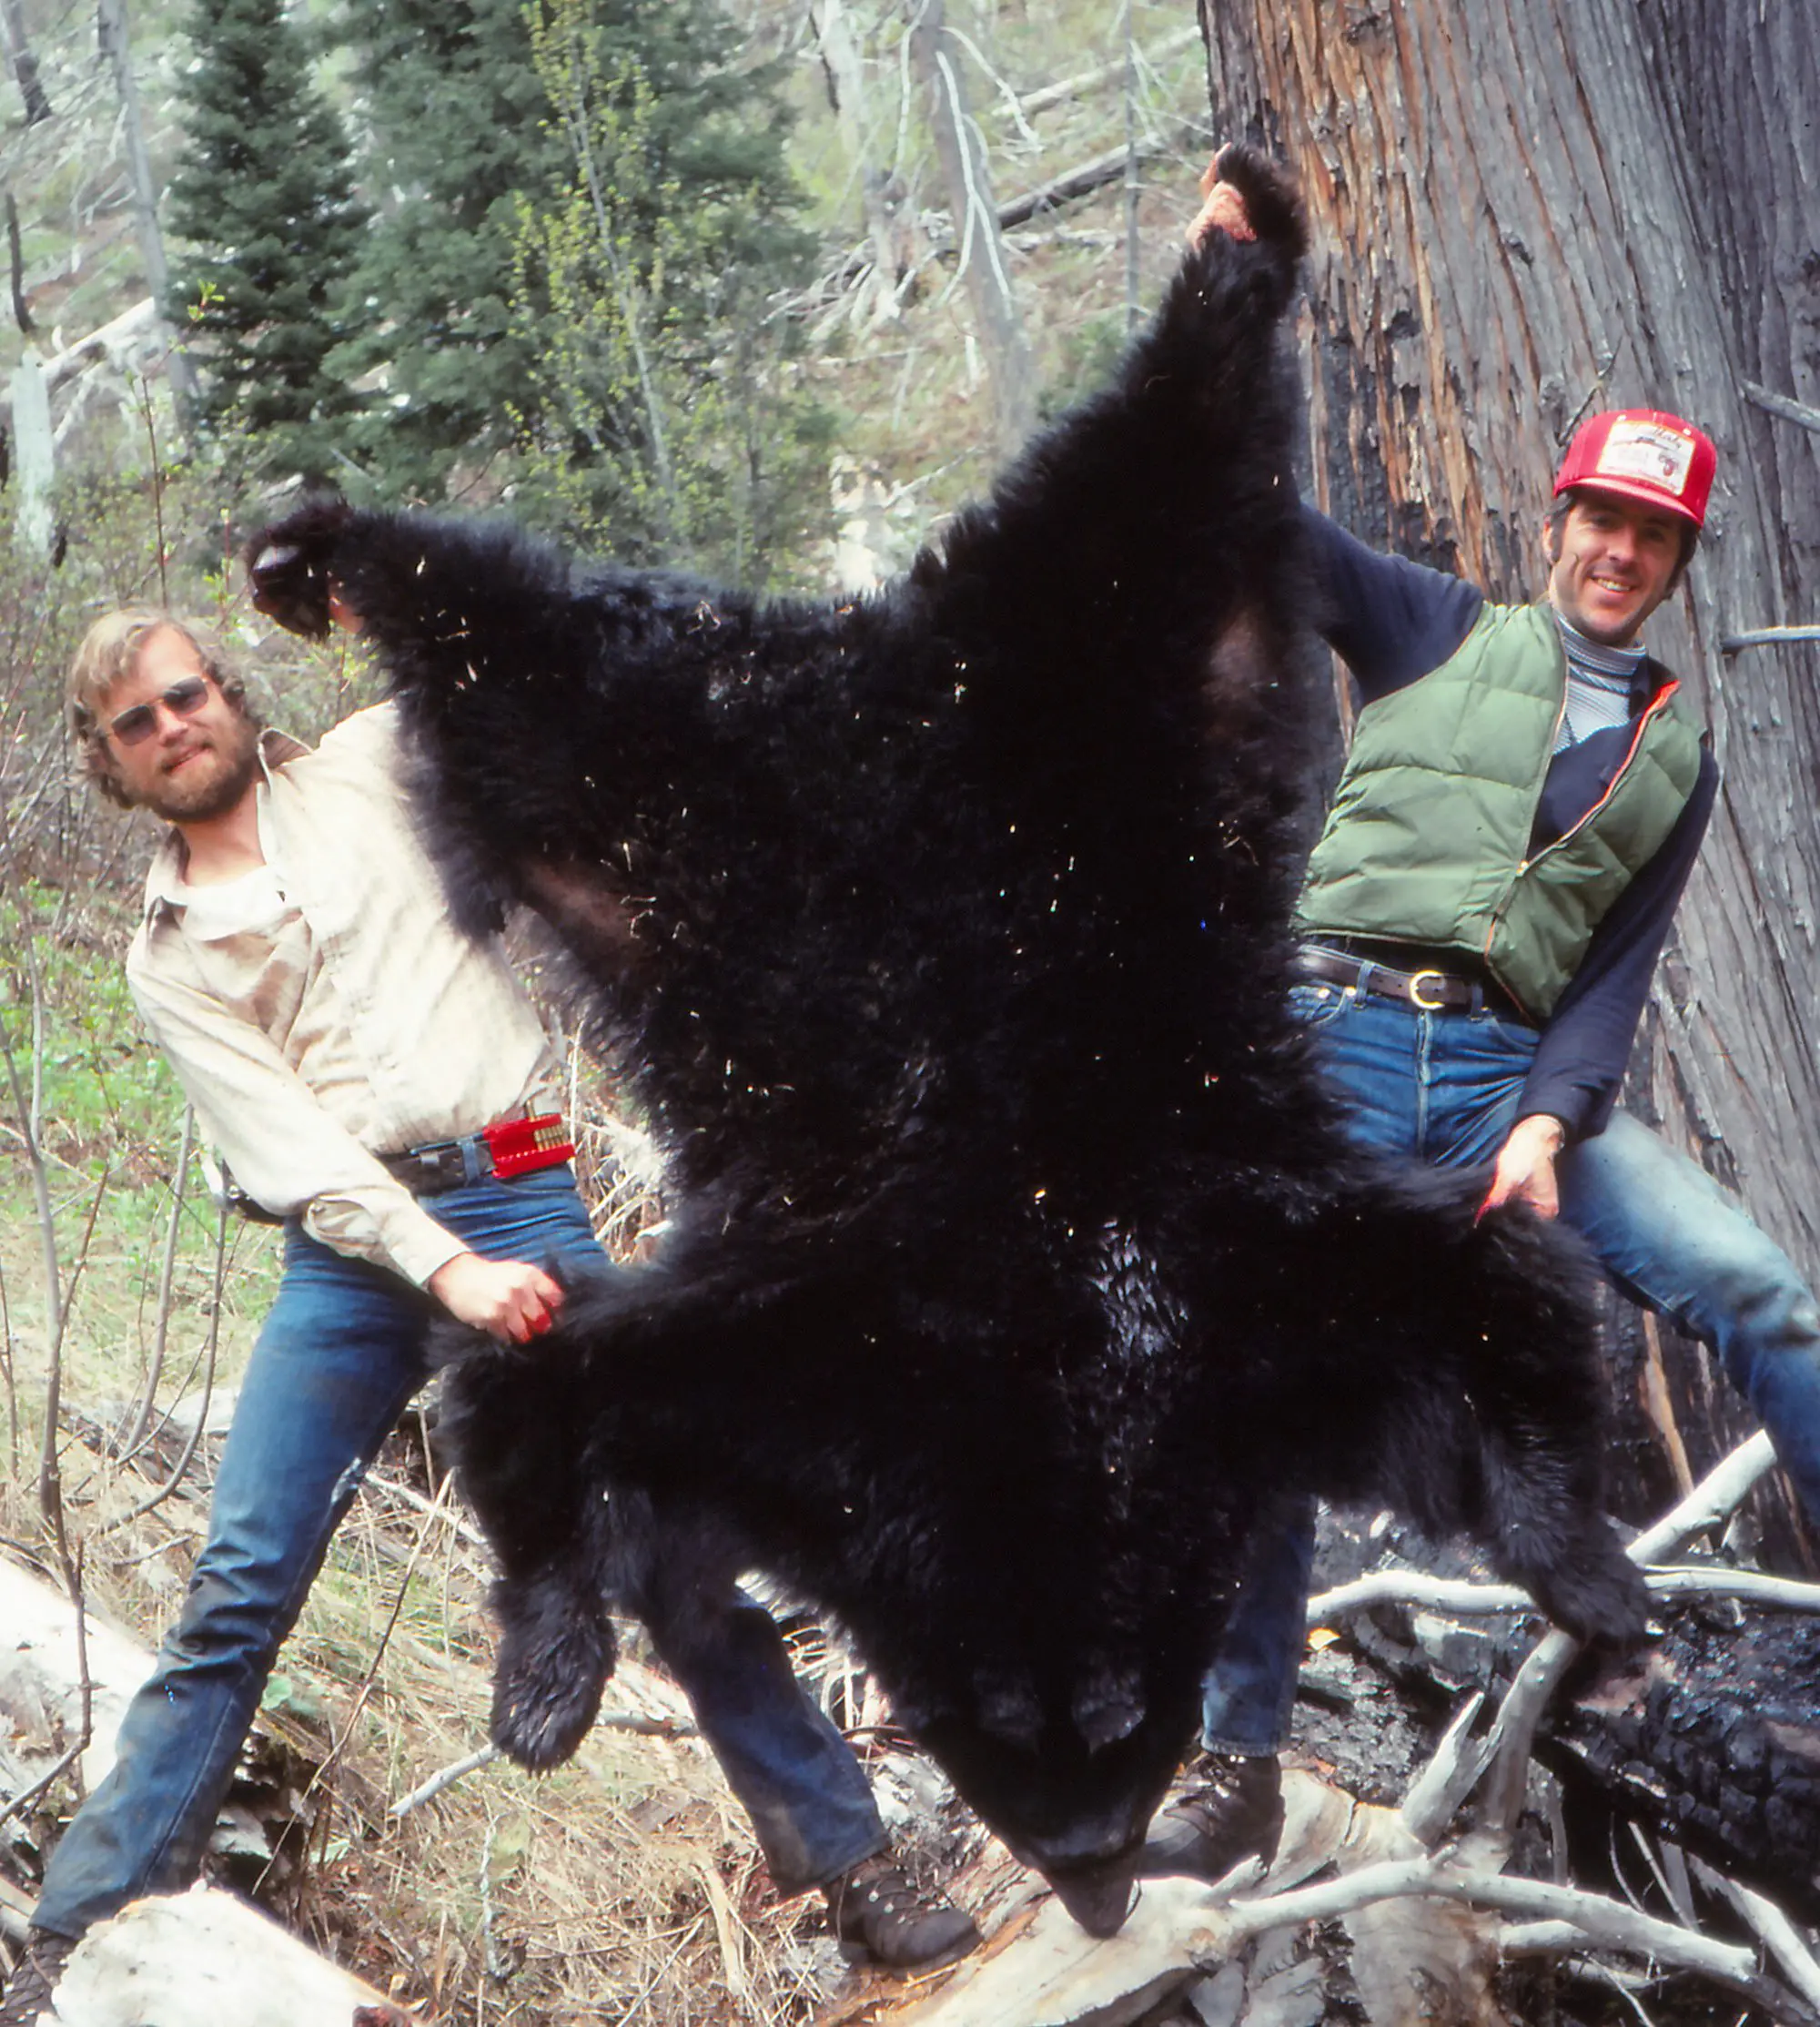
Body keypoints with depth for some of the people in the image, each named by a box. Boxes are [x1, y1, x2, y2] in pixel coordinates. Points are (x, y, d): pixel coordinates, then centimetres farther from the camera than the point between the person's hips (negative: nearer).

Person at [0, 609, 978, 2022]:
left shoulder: (372, 766, 13)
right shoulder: (171, 961, 10)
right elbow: (286, 1147, -1)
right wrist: (446, 1270, -15)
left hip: (516, 1206, -1)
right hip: (346, 1254, 1)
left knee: (677, 1561, -3)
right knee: (236, 1598, -6)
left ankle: (853, 1866, 5)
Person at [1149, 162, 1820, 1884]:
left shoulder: (1675, 757, 15)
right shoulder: (1444, 635, 10)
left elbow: (1619, 967, 6)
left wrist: (1551, 1122, -11)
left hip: (1515, 1075, 2)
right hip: (1341, 1036, -2)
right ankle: (1235, 1764, -2)